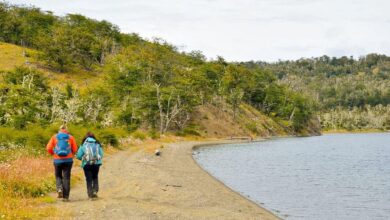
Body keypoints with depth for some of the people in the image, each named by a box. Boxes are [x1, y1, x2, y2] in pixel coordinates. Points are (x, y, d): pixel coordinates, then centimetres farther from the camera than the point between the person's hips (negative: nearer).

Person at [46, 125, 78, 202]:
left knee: (58, 176, 17)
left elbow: (49, 148, -2)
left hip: (57, 160, 0)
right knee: (66, 177, 4)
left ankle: (59, 188, -10)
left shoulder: (54, 137, 4)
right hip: (68, 160, 0)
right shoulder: (70, 137, 3)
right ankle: (65, 196, 2)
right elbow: (75, 149, 2)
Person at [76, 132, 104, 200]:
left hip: (87, 164, -2)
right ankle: (95, 190, 4)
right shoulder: (97, 144, 5)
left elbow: (79, 156, -3)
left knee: (89, 179, 6)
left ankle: (90, 194, 4)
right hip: (96, 163, 2)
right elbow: (101, 155, 3)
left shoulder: (84, 145, 0)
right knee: (95, 178, 19)